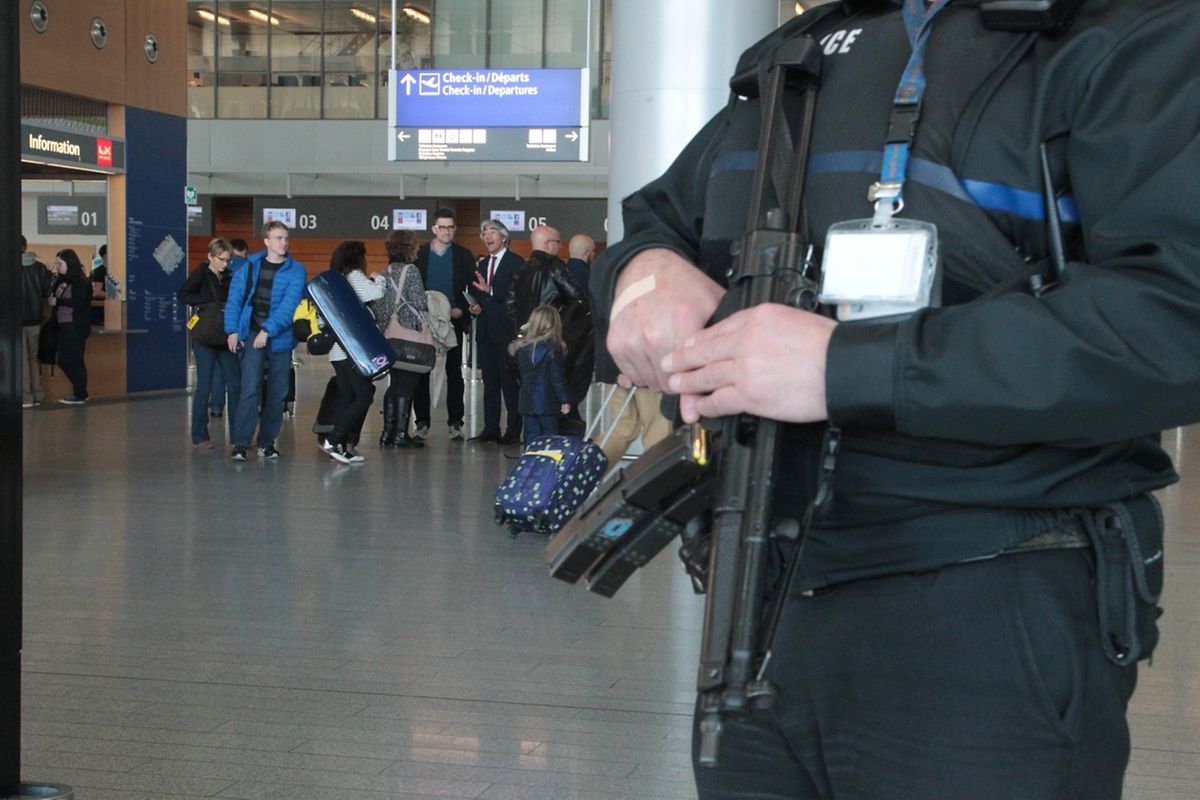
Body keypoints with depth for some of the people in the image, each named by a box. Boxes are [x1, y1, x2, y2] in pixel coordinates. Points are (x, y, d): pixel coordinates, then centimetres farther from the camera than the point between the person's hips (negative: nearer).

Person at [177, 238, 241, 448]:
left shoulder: (228, 277, 11)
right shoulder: (201, 274, -4)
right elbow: (182, 295, -17)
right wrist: (209, 302, -16)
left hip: (224, 338, 5)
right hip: (205, 338, -5)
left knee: (234, 385, 3)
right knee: (204, 387, -1)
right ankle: (200, 435, 8)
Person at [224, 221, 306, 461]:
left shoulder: (296, 271, -1)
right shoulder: (250, 266, 5)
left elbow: (289, 305, -12)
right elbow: (235, 298, 6)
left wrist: (268, 330, -22)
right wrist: (232, 330, -4)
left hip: (280, 339, 1)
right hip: (252, 336, -1)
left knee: (277, 393, 7)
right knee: (250, 389, -12)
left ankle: (267, 442, 19)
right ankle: (241, 443, -11)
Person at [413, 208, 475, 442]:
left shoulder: (463, 256, 5)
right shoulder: (419, 254, 4)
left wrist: (462, 309, -11)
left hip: (453, 320, 0)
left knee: (454, 372, 3)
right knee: (421, 372, 3)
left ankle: (455, 422, 8)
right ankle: (422, 422, 10)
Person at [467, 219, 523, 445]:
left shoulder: (516, 262, -5)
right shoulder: (482, 265, 18)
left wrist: (490, 291, -22)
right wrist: (474, 306, 3)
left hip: (507, 330, -7)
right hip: (486, 330, 7)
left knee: (509, 381, -5)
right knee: (490, 381, 9)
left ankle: (513, 430, -1)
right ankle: (490, 429, 13)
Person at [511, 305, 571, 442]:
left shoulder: (521, 347, 3)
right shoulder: (553, 348, -12)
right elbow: (557, 378, -12)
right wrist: (564, 400, -8)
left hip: (527, 402, 4)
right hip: (547, 402, -4)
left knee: (531, 436, 9)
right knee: (549, 435, 3)